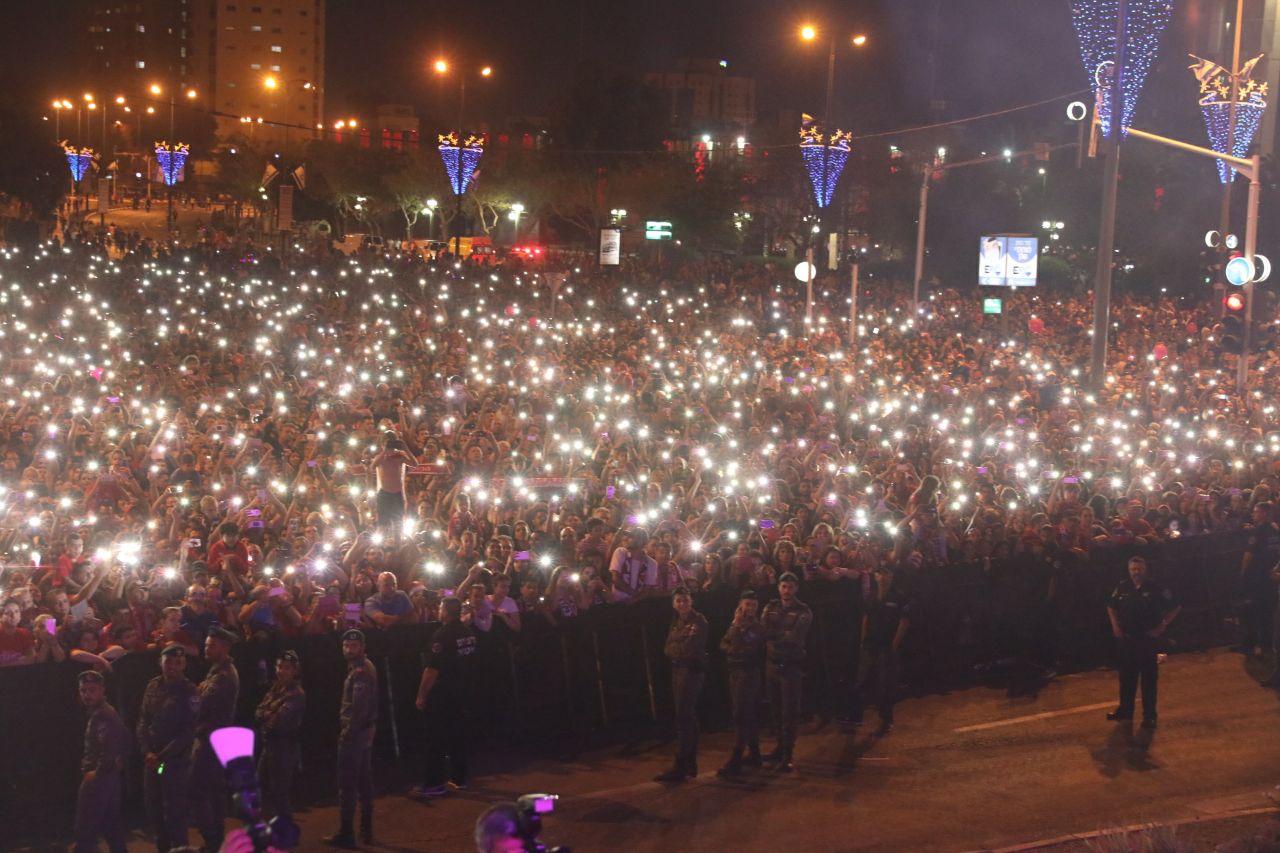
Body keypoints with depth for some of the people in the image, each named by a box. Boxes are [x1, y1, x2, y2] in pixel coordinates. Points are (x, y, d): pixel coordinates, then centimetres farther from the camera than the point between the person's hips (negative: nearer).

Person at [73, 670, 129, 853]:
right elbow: (124, 739, 23)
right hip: (109, 777, 10)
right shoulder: (106, 712, 13)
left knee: (85, 831, -5)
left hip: (98, 779, -10)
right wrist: (119, 761, 16)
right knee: (112, 828, 15)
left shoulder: (101, 715, -18)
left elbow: (109, 747, -30)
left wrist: (97, 772, -19)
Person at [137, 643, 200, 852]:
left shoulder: (190, 692, -10)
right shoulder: (153, 686, 6)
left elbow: (188, 733, -13)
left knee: (175, 812, -3)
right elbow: (143, 721, 6)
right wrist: (147, 751, -8)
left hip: (176, 761, -5)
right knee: (153, 808, 14)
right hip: (152, 759, 5)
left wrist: (162, 756, -15)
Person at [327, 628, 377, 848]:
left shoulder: (360, 672, -20)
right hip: (365, 731, 11)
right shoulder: (366, 666, 13)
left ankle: (346, 833, -2)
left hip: (354, 733, -11)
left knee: (347, 784, -5)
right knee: (364, 781, 15)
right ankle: (366, 830, 22)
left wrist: (348, 733, -21)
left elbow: (358, 708, -26)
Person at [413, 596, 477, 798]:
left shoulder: (443, 635, -20)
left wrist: (421, 695, -16)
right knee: (458, 735, 14)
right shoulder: (468, 632, 3)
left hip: (441, 694, -8)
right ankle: (459, 778, 19)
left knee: (436, 739, -2)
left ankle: (434, 783, 1)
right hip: (460, 691, 8)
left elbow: (432, 669, -21)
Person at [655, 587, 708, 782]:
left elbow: (691, 648, -18)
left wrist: (675, 648, -3)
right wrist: (680, 649, -8)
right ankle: (690, 765, 21)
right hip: (678, 670, 9)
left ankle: (680, 768, -15)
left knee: (683, 718, -13)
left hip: (692, 670, -9)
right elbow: (668, 648, 11)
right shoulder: (676, 622, 16)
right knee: (688, 718, 14)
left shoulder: (698, 621, -9)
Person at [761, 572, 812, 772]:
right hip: (772, 663, 5)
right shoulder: (770, 608, 11)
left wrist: (773, 635, -12)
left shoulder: (803, 611, -3)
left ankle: (788, 755, -4)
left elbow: (795, 637, -16)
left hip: (791, 666, -5)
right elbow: (763, 632, -3)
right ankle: (781, 748, 22)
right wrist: (784, 634, -15)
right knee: (777, 710, 12)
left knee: (790, 712, -5)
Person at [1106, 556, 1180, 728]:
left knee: (1148, 677, 1)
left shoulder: (1155, 588, -10)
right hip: (1127, 638, 4)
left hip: (1147, 638, -4)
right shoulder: (1123, 588, 0)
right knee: (1127, 676, 13)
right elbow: (1111, 606, 18)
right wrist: (1115, 625, 8)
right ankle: (1125, 710, 26)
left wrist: (1162, 626, -6)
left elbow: (1175, 608, -3)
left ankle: (1149, 715, 7)